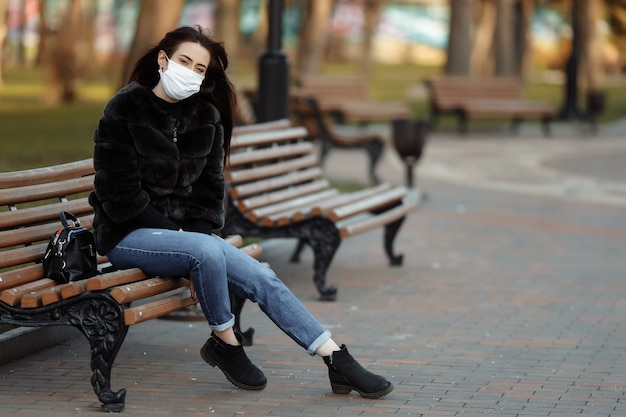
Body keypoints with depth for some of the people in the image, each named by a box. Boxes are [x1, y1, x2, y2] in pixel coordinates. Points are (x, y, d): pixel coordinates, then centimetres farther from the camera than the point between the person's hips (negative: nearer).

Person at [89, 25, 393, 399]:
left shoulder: (207, 118, 7)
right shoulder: (124, 110, -11)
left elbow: (210, 186, 11)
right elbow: (120, 193, -14)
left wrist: (199, 233, -6)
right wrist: (173, 232, -15)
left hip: (184, 231, 6)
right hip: (127, 235, -6)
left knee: (262, 278, -12)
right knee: (207, 251, -35)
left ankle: (339, 363, -12)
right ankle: (224, 344, -12)